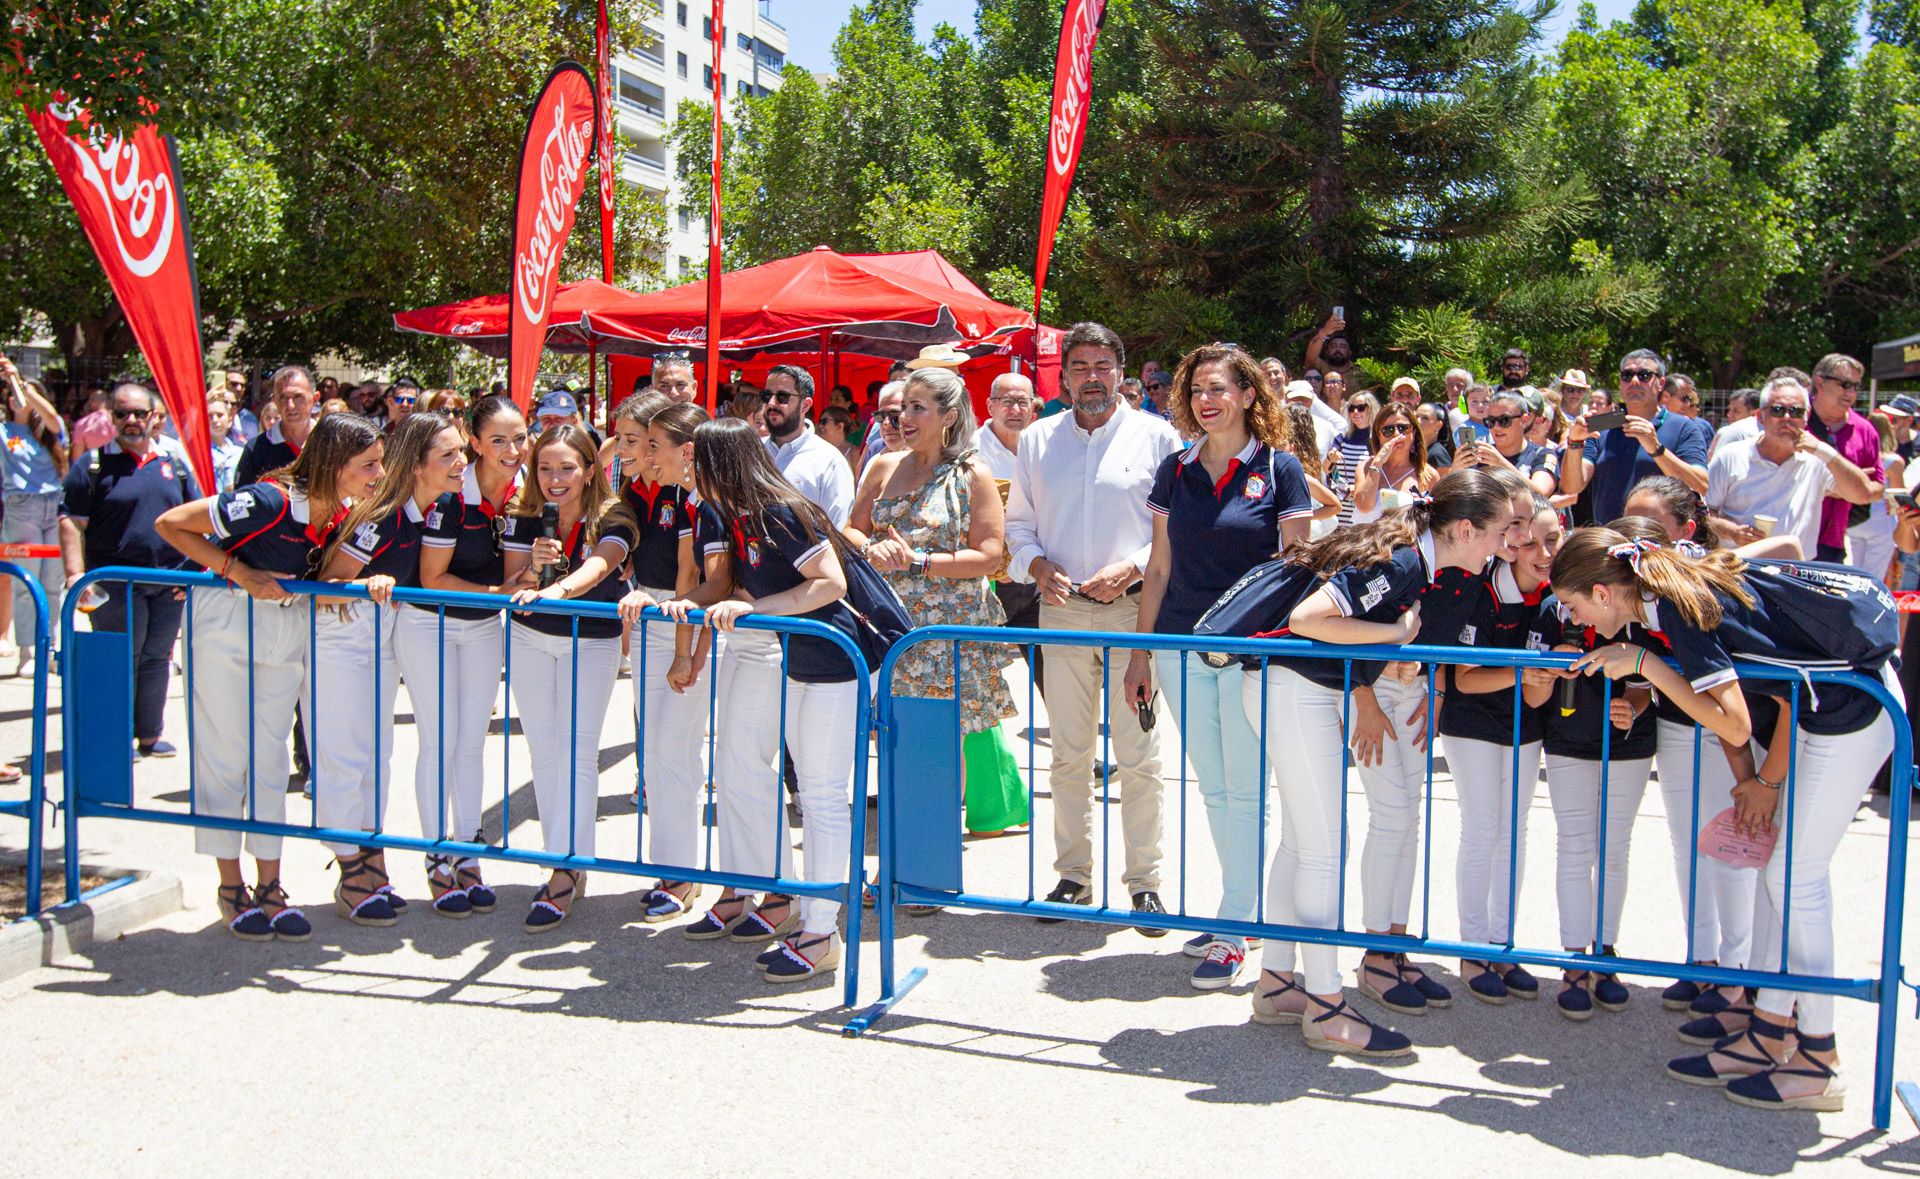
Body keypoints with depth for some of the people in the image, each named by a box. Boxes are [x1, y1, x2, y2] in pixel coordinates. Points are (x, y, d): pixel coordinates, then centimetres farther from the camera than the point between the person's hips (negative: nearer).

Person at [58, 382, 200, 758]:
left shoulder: (173, 464, 11)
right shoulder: (93, 464, 0)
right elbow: (71, 522, -5)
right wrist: (76, 573, -15)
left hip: (169, 582, 4)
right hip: (115, 582, -4)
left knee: (157, 659, 11)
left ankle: (150, 733, 22)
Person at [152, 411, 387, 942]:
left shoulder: (344, 513, -8)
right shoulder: (269, 501, -27)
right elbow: (170, 524, -19)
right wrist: (242, 573, -22)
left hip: (287, 628, 6)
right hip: (226, 621, -6)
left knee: (271, 757, 8)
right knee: (225, 754, 1)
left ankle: (269, 887, 14)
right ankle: (231, 887, 12)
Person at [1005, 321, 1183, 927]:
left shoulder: (1156, 435, 2)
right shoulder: (1038, 439, 11)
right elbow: (1018, 520, 15)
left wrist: (1132, 567, -14)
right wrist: (1038, 565, -4)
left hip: (1134, 609, -3)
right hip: (1061, 610, 3)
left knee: (1139, 755, -1)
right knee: (1068, 753, 9)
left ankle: (1144, 881, 10)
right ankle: (1073, 875, 20)